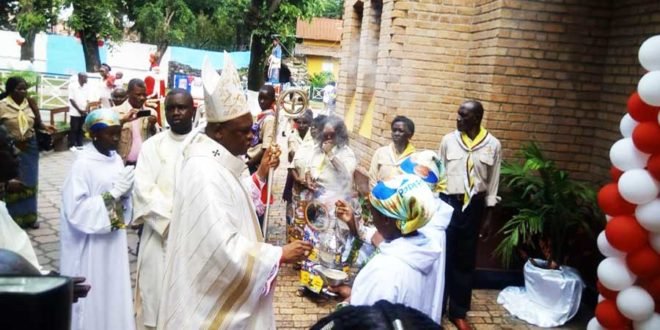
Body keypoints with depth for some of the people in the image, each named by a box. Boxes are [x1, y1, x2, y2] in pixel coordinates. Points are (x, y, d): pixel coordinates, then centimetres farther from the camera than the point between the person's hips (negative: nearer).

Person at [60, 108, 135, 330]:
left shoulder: (116, 159, 4)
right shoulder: (82, 164, -16)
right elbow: (76, 210, -21)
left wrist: (125, 193, -10)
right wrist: (113, 192, -23)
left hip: (113, 240, 6)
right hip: (91, 245, -6)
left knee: (114, 292, 15)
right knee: (92, 295, 5)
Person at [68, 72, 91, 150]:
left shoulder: (87, 86, 5)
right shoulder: (72, 85, -9)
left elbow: (87, 99, 7)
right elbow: (71, 99, -11)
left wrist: (87, 108, -10)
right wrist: (79, 110, -14)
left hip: (84, 112, 4)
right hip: (75, 112, -4)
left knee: (81, 129, 9)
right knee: (74, 129, 1)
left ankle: (79, 144, 17)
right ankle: (72, 145, 10)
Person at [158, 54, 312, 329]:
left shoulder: (216, 160, 3)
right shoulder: (205, 173, -28)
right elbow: (224, 248, -31)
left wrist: (260, 175, 5)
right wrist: (279, 255, -24)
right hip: (212, 292, -10)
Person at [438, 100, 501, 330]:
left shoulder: (493, 145, -2)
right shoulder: (448, 140, -3)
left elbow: (492, 183, 3)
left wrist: (489, 216, 4)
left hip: (474, 205, 1)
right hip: (448, 202, -1)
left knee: (466, 260, 10)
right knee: (442, 257, 5)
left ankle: (458, 312, 24)